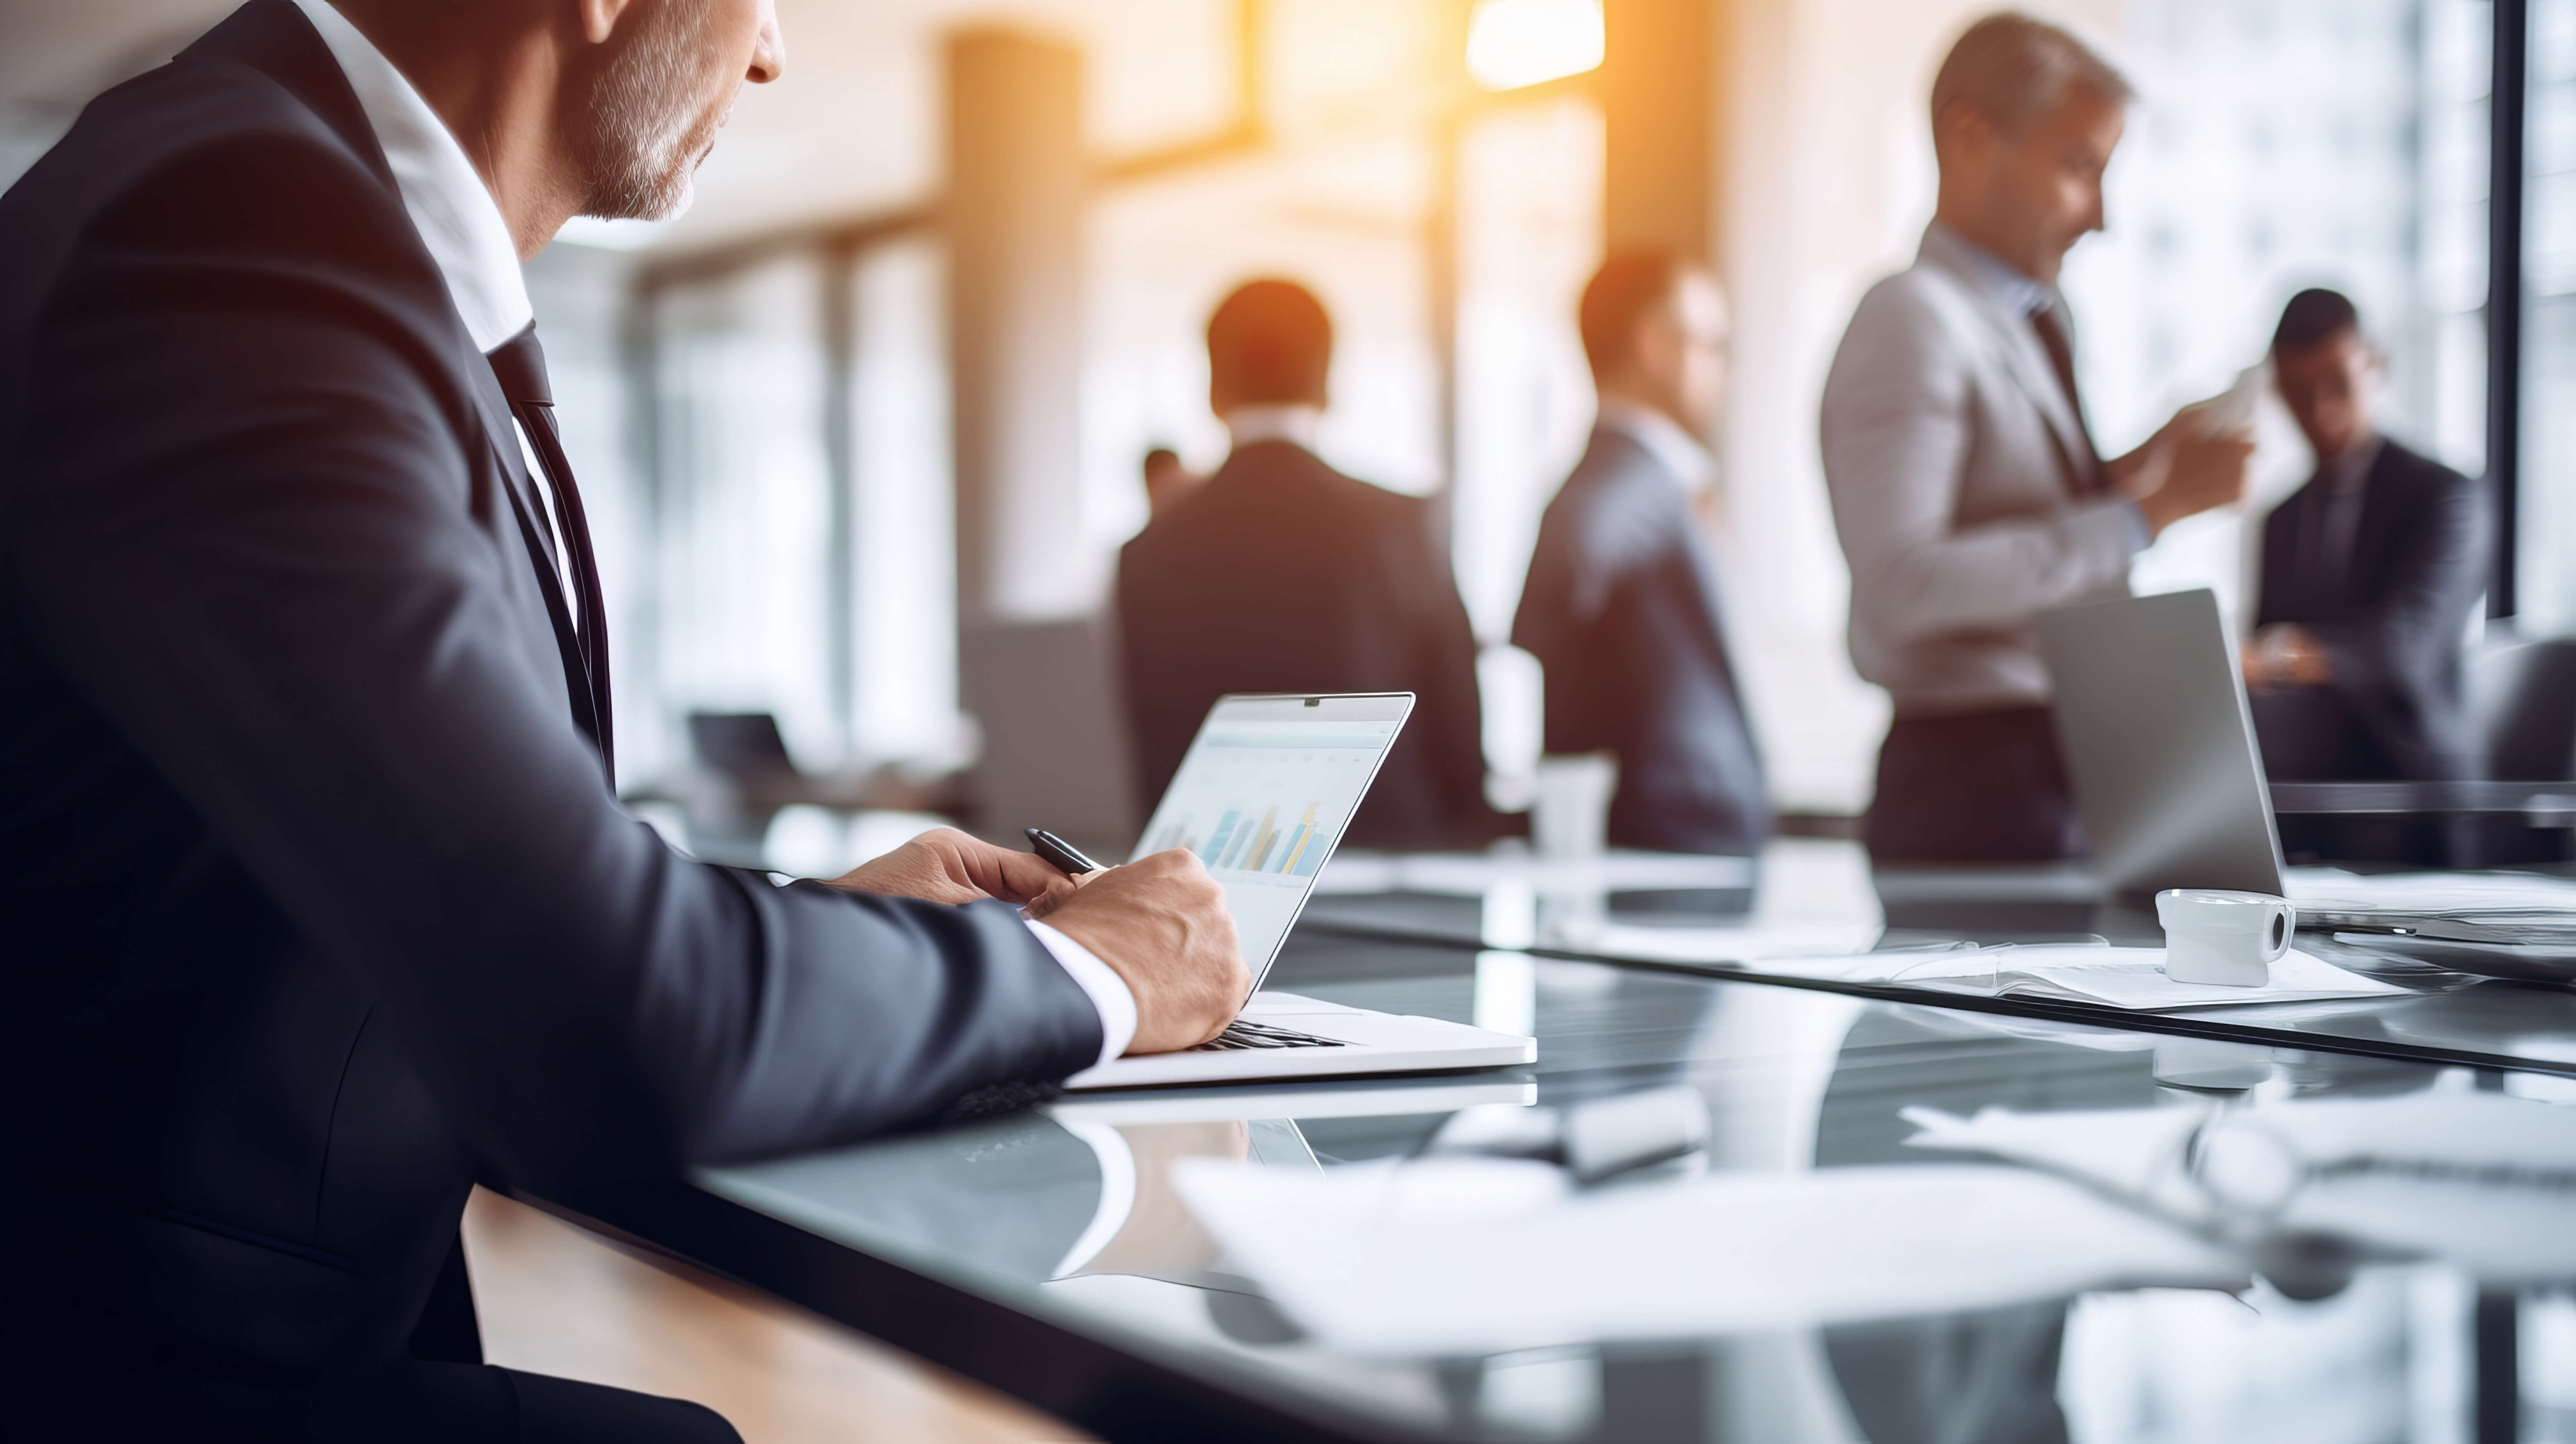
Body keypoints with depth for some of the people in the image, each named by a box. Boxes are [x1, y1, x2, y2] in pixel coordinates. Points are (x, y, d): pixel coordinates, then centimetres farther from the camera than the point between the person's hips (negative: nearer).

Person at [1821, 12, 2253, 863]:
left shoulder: (2041, 322, 15)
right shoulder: (1914, 320, -12)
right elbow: (1906, 581, -23)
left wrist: (2129, 477, 2)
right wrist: (2138, 515, -20)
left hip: (2078, 778, 8)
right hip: (1977, 791, -8)